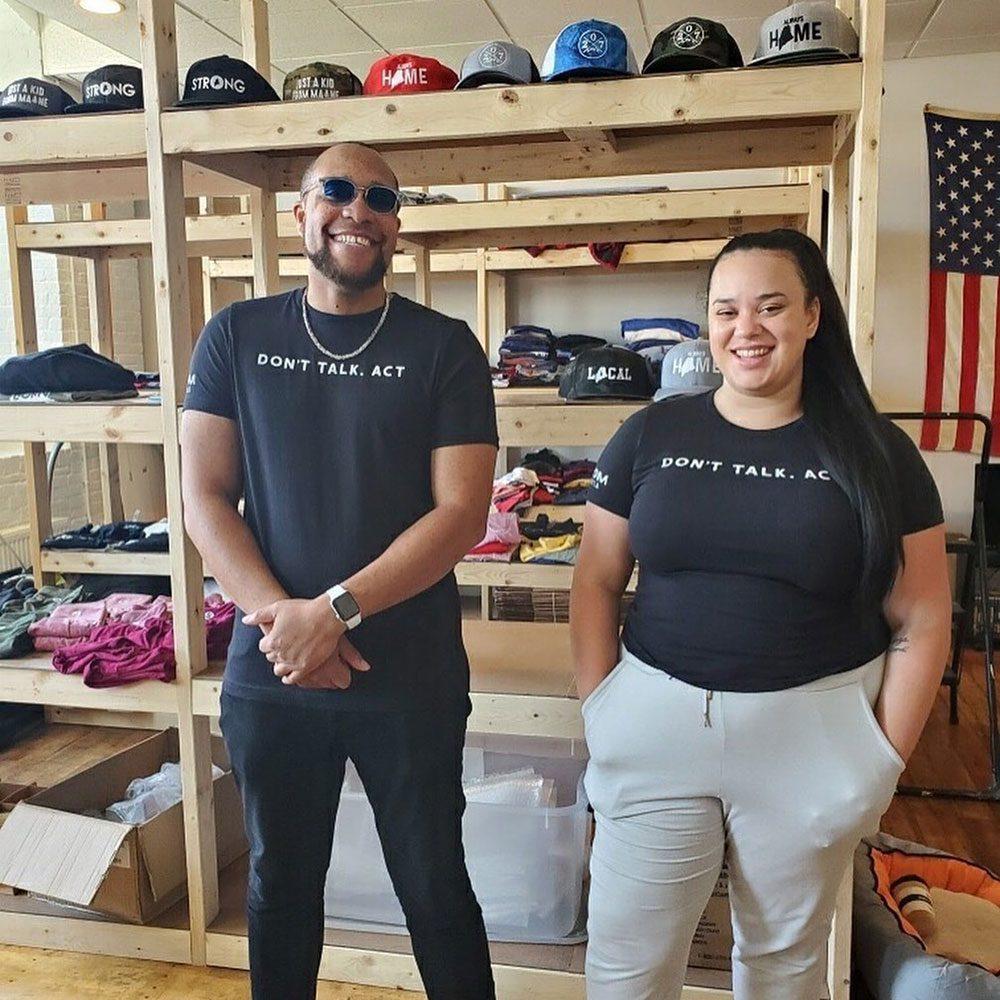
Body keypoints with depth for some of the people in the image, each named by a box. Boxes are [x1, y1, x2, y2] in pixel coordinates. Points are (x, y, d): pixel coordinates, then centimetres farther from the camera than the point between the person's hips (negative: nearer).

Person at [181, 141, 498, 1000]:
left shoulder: (445, 347, -3)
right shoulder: (237, 336, 3)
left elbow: (461, 512, -10)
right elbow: (204, 497, -1)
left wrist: (335, 610, -18)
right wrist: (276, 614, -15)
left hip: (412, 677, -2)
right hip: (269, 672, 2)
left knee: (434, 887, 13)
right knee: (280, 883, 19)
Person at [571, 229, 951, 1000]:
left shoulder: (875, 451, -2)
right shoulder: (651, 435, 0)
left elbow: (921, 623, 1)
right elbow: (596, 582, 4)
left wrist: (884, 759, -2)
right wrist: (600, 711, -3)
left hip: (810, 732, 0)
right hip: (657, 723, 1)